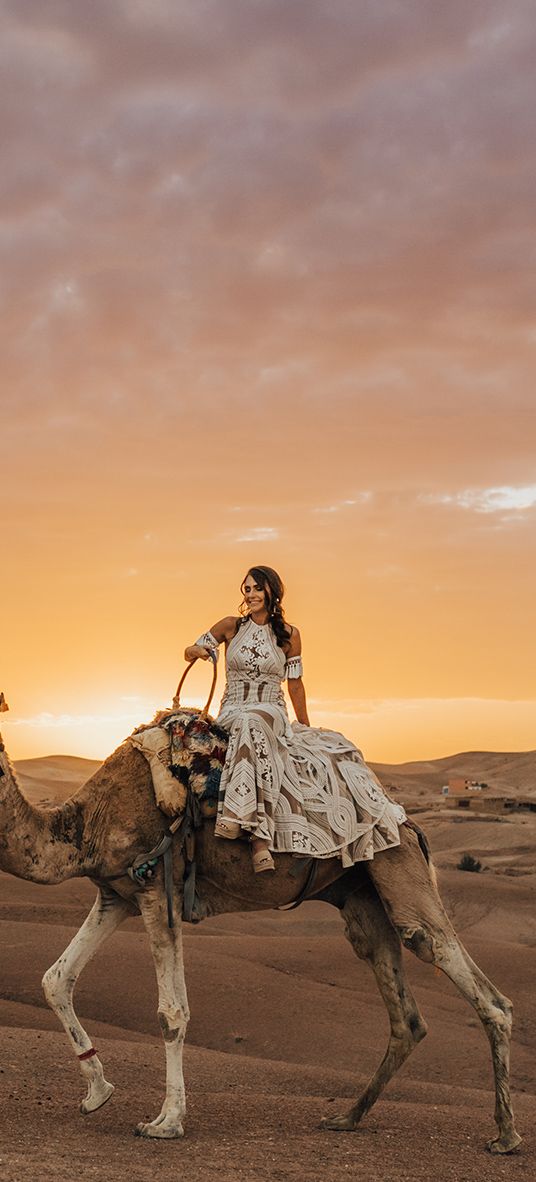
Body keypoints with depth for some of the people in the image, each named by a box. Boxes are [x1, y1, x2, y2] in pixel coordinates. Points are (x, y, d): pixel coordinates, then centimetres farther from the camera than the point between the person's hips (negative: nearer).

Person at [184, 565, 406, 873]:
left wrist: (306, 731, 15)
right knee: (253, 724, -40)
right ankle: (260, 838, -51)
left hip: (276, 717, 3)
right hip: (233, 714, -3)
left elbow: (295, 685, 13)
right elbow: (190, 651, 14)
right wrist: (196, 651, -11)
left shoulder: (288, 635, 7)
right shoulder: (231, 627, 5)